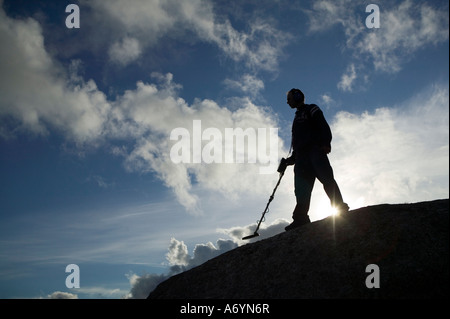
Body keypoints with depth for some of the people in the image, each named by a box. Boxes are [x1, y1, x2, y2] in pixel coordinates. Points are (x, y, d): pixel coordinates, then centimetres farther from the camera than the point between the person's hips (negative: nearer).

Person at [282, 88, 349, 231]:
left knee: (326, 179, -21)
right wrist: (293, 158, 21)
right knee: (301, 187, -7)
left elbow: (324, 126, -4)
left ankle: (340, 208, -27)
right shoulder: (297, 118, 35)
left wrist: (326, 143, -20)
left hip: (315, 150, -7)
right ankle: (300, 218, -17)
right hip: (302, 154, 7)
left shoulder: (311, 110, 11)